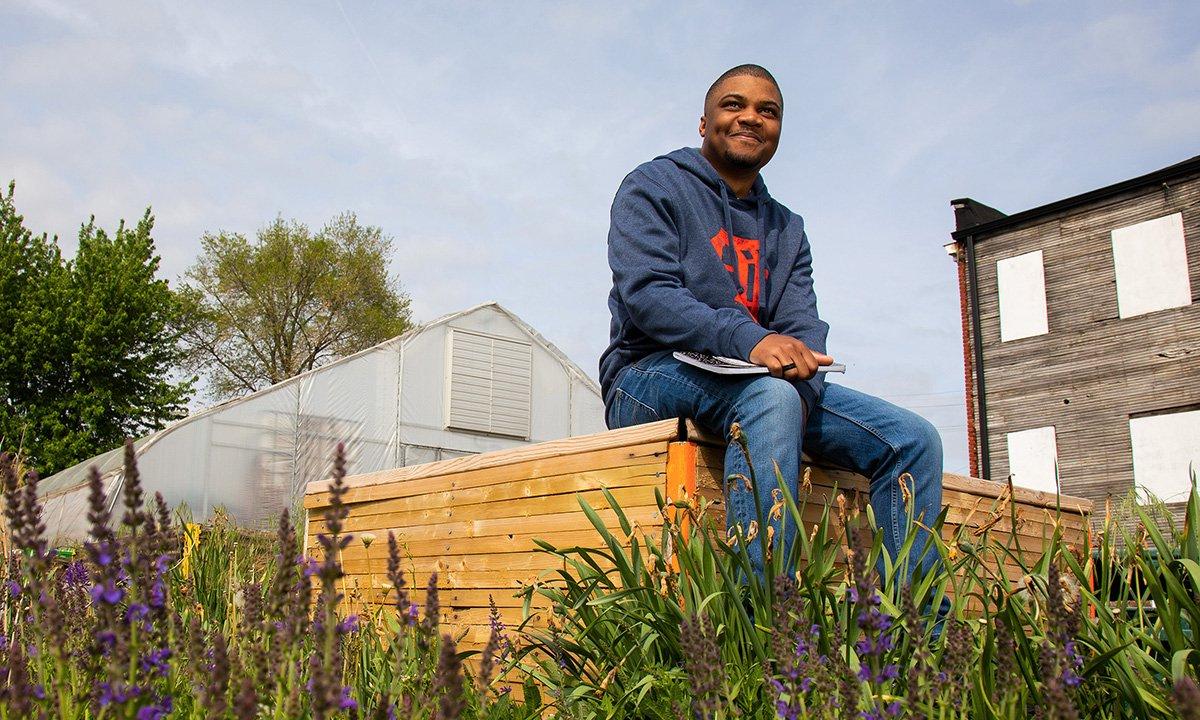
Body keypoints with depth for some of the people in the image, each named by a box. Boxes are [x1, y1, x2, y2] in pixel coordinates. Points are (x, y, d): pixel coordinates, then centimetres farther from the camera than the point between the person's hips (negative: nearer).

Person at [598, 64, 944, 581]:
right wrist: (749, 339, -30)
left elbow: (803, 325, 5)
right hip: (649, 376, -6)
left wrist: (804, 384, -20)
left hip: (772, 387, 6)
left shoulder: (787, 229, 21)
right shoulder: (653, 187, 3)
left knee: (914, 438, -9)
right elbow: (645, 292, -14)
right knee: (771, 394, -37)